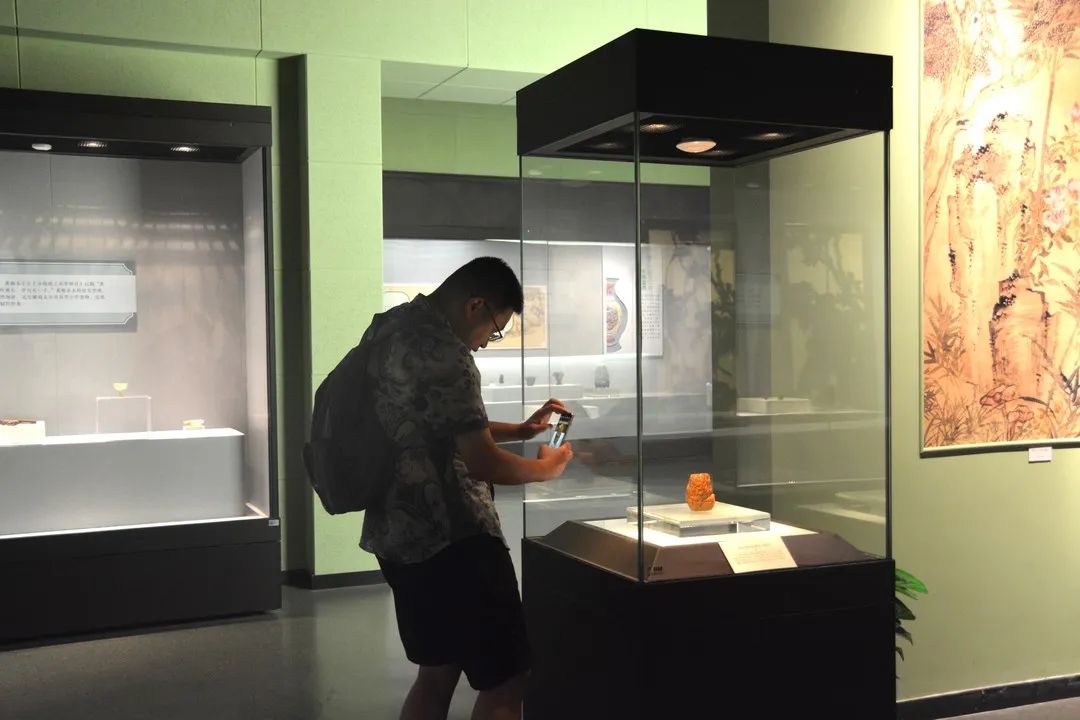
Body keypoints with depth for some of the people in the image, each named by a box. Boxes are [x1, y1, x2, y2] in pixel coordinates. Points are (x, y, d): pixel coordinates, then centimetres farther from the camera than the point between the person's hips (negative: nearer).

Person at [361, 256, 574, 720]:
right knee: (505, 681, 0)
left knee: (437, 673, 20)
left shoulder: (395, 327, 10)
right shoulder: (441, 352, -21)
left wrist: (520, 431, 17)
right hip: (451, 539, -10)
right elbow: (481, 463, -20)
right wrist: (546, 467, -1)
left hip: (401, 534, 10)